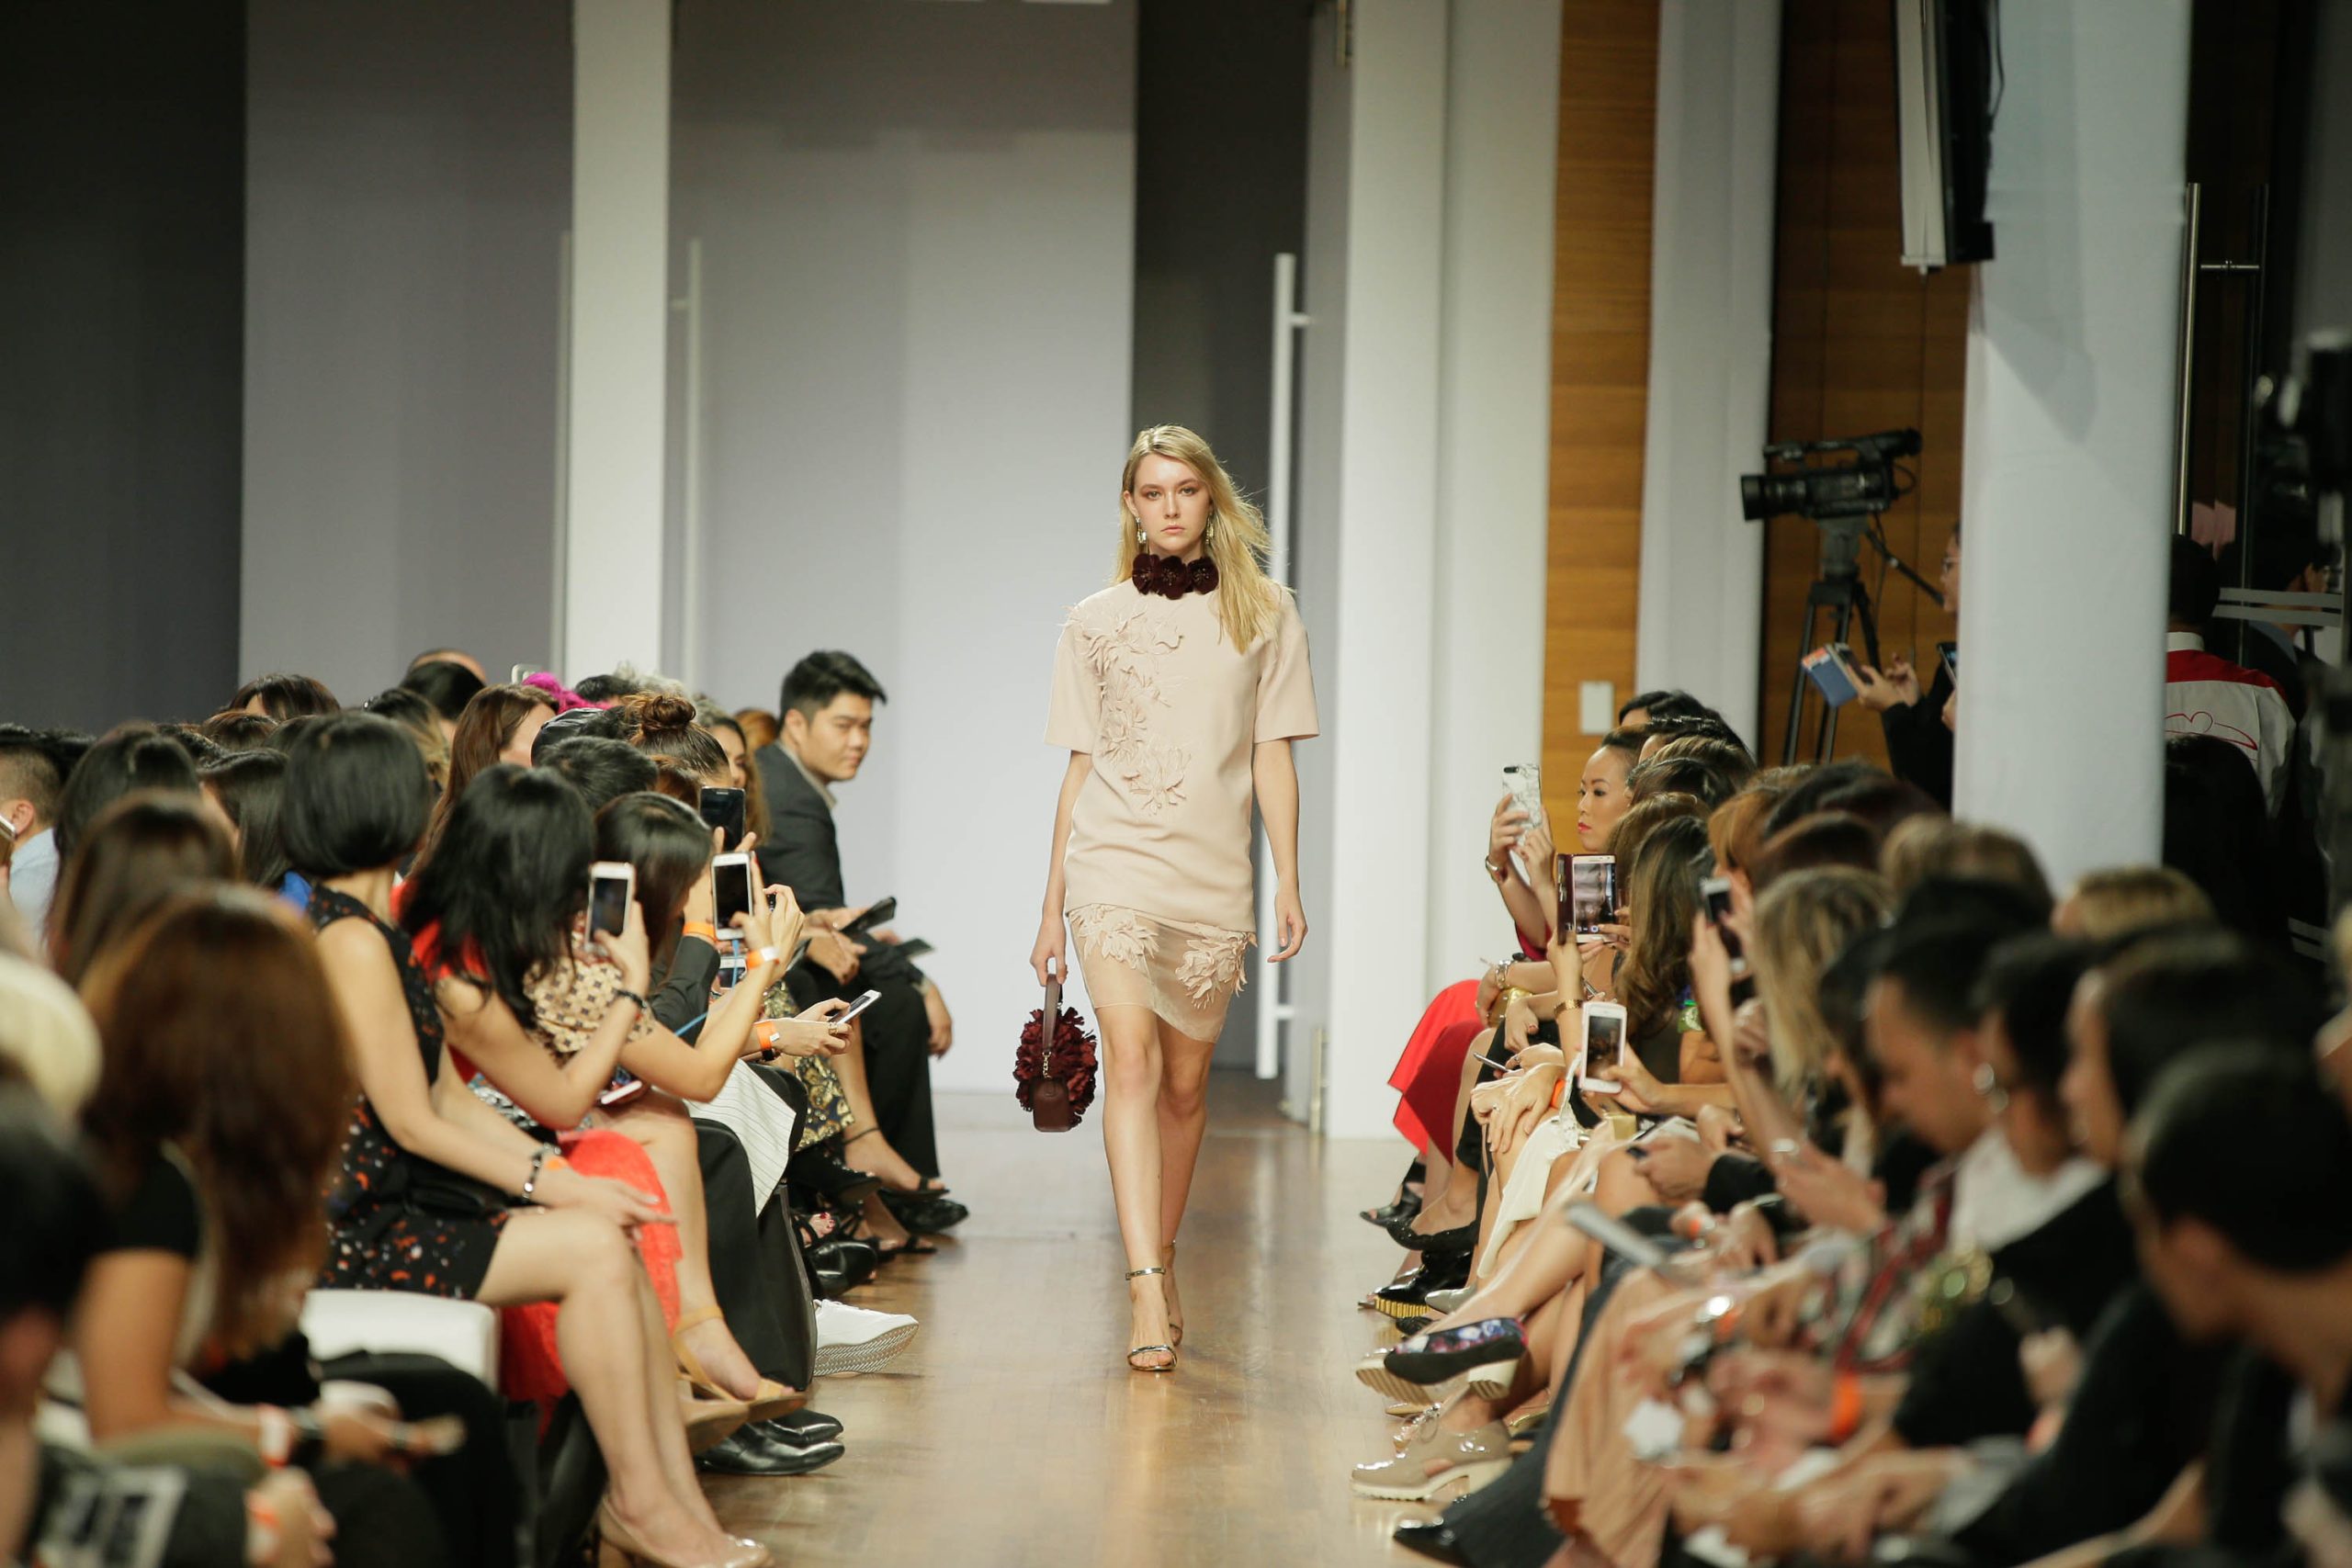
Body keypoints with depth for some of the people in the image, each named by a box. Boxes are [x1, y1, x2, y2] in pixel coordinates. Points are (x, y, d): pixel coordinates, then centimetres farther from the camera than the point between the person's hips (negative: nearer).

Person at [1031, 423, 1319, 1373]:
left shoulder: (1262, 615, 8)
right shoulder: (1095, 623, 9)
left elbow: (1272, 758, 7)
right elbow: (1080, 766, 11)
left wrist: (1289, 883, 0)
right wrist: (1052, 907, 10)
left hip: (1214, 873, 1)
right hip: (1112, 863, -1)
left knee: (1185, 1080, 6)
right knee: (1130, 1059, -16)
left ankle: (1160, 1263, 25)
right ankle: (1148, 1293, -24)